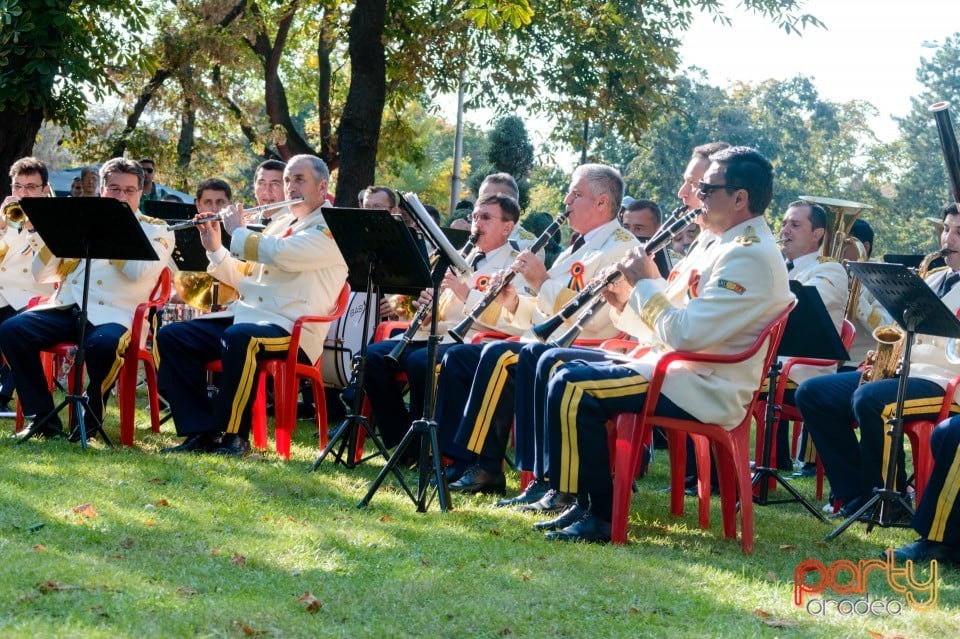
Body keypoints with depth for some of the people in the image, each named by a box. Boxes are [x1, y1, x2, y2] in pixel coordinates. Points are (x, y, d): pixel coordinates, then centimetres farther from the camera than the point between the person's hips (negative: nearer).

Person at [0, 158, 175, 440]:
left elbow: (139, 271, -11)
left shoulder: (156, 231, 11)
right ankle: (43, 418, -15)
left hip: (112, 314, -4)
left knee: (104, 343, -39)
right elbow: (42, 274, 17)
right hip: (67, 308, 4)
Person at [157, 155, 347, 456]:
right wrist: (214, 248, 10)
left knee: (238, 337, -40)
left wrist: (239, 231, -6)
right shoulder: (279, 225, 24)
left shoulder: (329, 230, -3)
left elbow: (280, 254, -21)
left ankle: (234, 436, -27)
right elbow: (242, 278, 26)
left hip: (290, 330, -8)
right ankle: (201, 431, -13)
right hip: (244, 318, 8)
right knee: (170, 337, -9)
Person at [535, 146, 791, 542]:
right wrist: (627, 304, 5)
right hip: (685, 372, 11)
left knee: (572, 388, -19)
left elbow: (687, 334, -25)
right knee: (566, 373, 11)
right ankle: (586, 505, 9)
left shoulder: (750, 256, -17)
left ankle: (598, 514, -11)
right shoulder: (729, 246, 18)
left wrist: (647, 284, -12)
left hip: (703, 391, -11)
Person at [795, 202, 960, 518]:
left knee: (868, 399, -35)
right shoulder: (935, 278, 21)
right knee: (811, 393, -3)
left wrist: (906, 350, -19)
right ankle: (855, 495, -5)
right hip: (902, 372, 9)